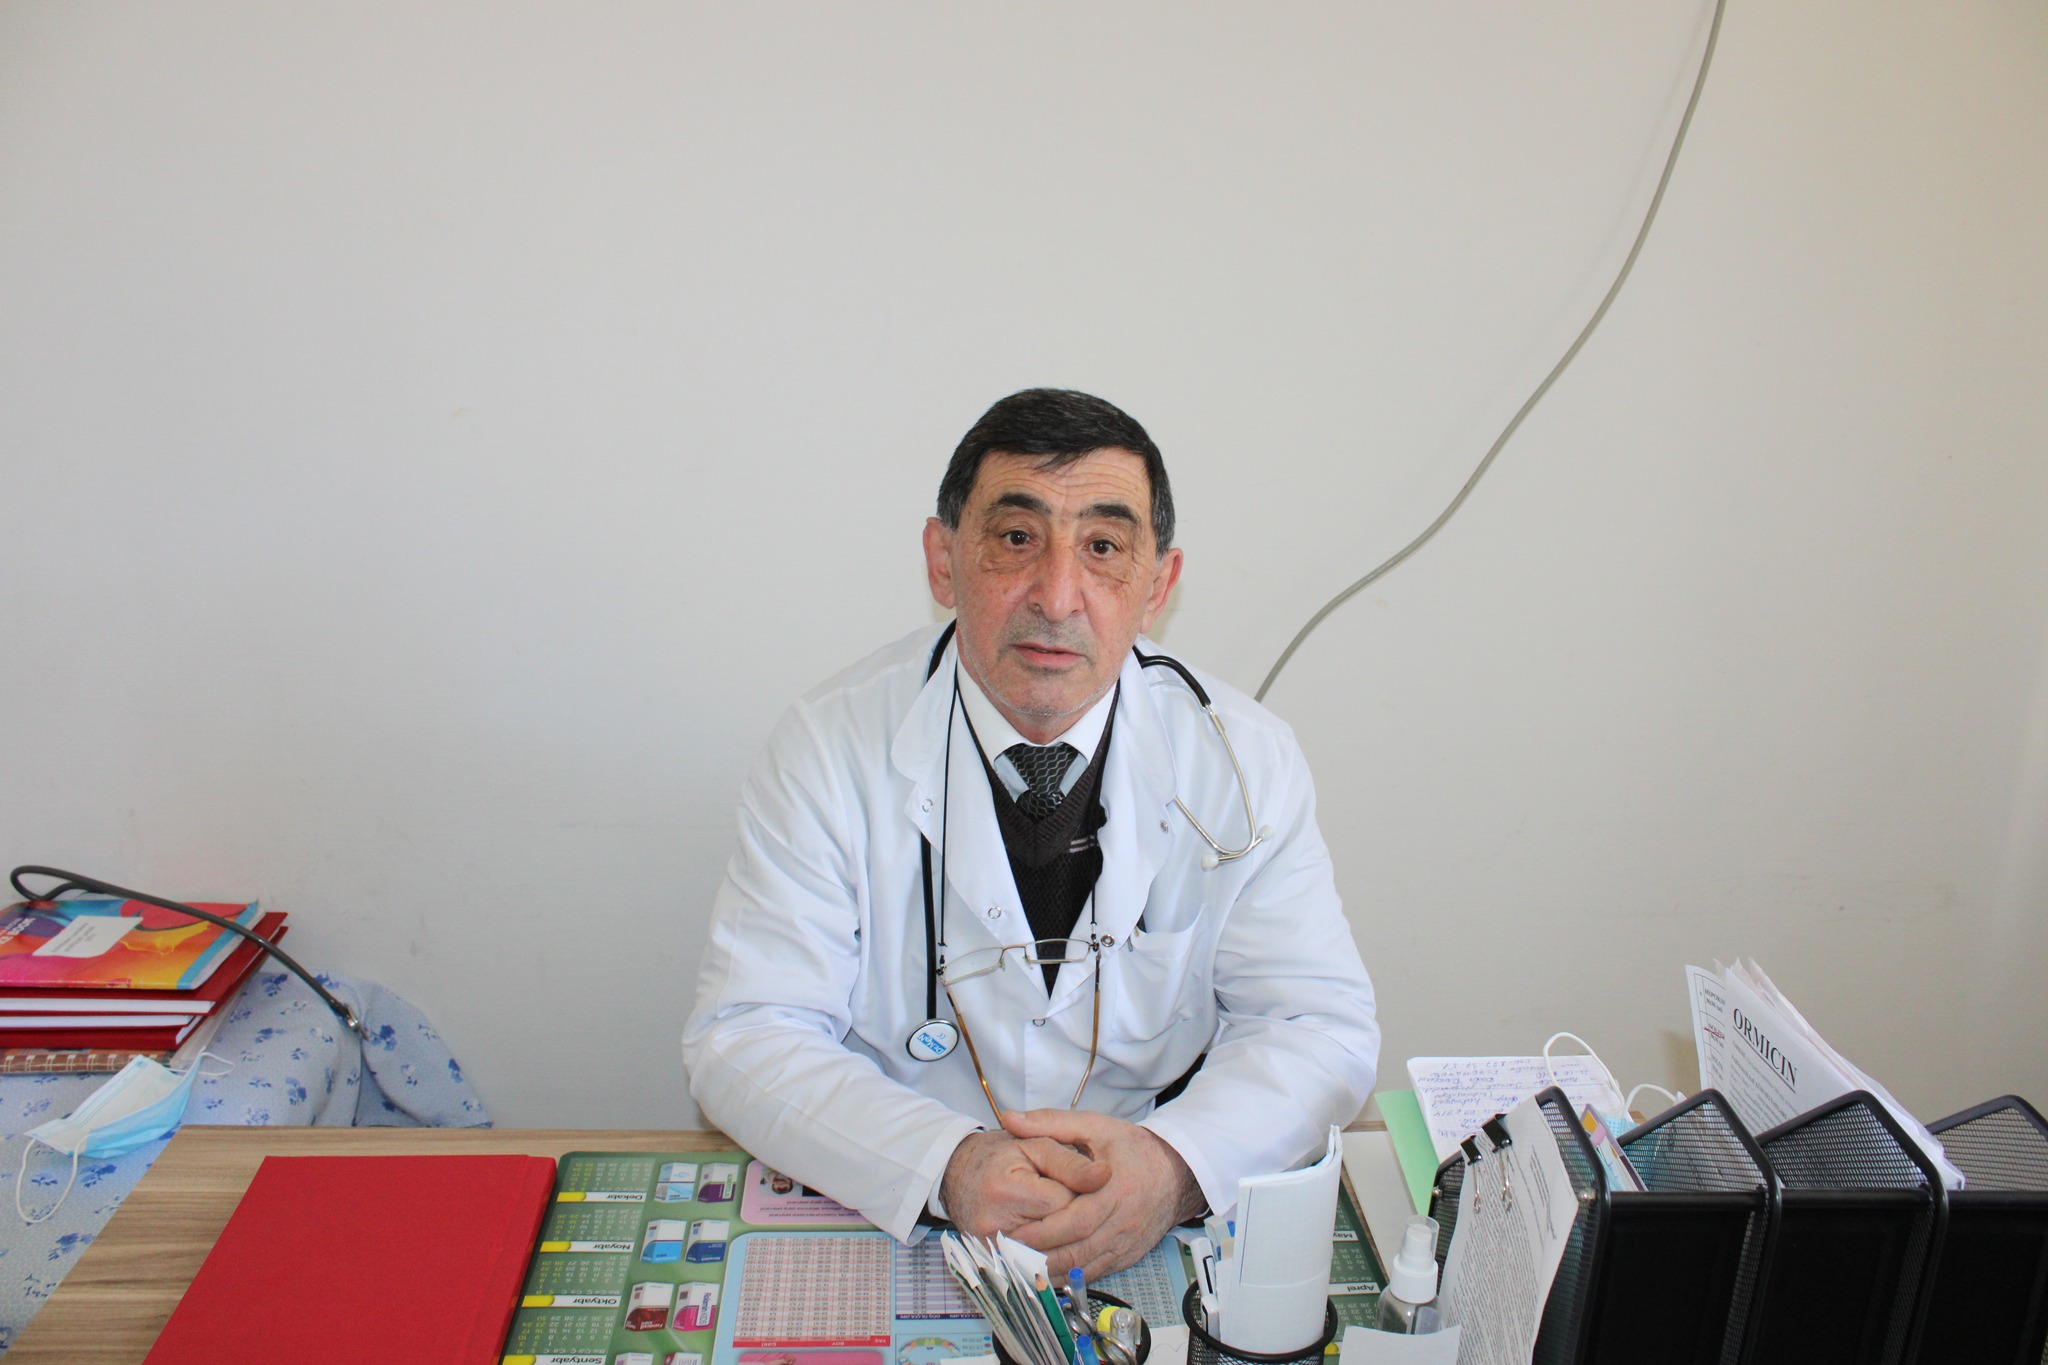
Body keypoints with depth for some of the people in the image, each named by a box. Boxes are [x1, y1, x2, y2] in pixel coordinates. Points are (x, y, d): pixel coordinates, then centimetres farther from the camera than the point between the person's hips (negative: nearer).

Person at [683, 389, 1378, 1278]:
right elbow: (745, 1038, -10)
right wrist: (950, 1165, -26)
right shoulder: (829, 747, -9)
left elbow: (1321, 1027, -4)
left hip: (1160, 1238, 3)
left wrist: (1172, 1162, -24)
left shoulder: (1246, 760, -6)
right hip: (888, 1221, -2)